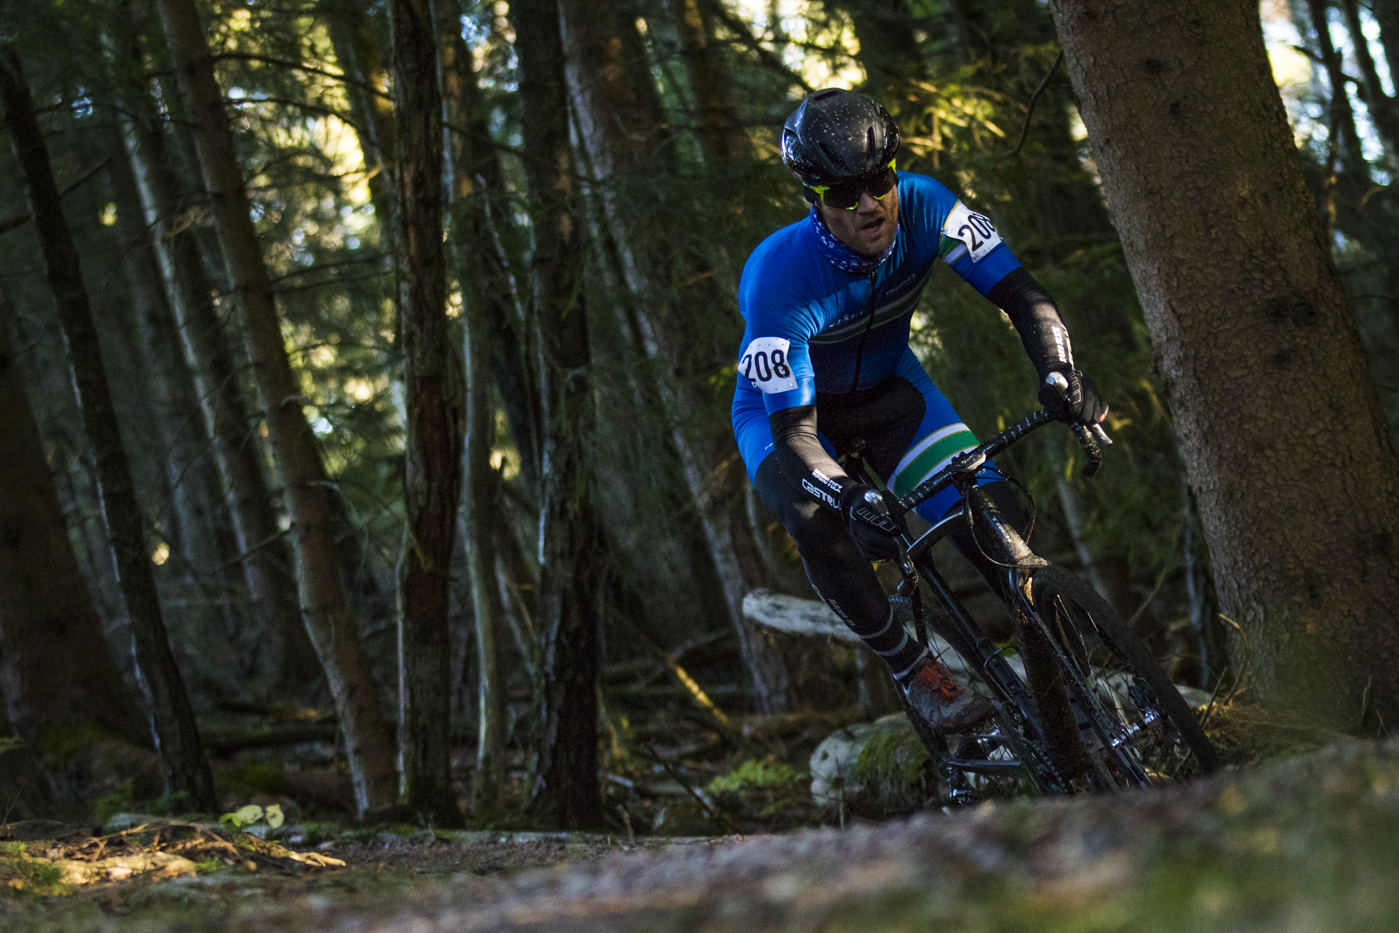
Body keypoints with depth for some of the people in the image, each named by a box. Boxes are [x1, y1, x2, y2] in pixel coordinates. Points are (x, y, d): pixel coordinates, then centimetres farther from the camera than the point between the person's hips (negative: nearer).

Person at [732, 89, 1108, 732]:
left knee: (998, 519, -16)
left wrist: (1059, 372, -45)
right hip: (787, 408, -4)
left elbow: (1018, 292, -26)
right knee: (822, 532, -34)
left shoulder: (922, 207, -27)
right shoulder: (778, 279, -37)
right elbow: (794, 430, -37)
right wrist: (854, 500, -55)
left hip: (887, 389, 4)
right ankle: (912, 671, -13)